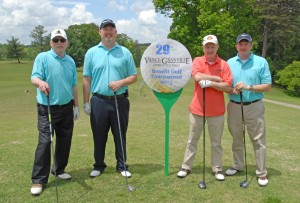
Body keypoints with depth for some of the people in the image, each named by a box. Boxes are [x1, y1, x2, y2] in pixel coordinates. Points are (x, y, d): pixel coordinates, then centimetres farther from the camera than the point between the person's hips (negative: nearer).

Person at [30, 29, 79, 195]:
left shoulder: (71, 61, 10)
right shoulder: (42, 57, -5)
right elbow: (34, 77, -18)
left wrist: (76, 106, 15)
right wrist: (40, 82, -41)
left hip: (66, 107, 5)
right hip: (47, 108, -5)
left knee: (65, 140, 10)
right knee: (44, 142, -7)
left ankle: (59, 169, 29)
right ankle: (39, 180, 0)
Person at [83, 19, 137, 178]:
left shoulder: (125, 52, 4)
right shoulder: (92, 53, 5)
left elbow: (134, 76, 6)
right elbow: (87, 79, 4)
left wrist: (120, 82, -13)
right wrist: (86, 102, 1)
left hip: (120, 101, 0)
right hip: (99, 101, 0)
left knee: (120, 135, 8)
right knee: (99, 136, 9)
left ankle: (122, 166, 22)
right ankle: (99, 165, 25)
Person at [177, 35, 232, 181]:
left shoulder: (224, 64, 0)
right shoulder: (197, 61, 0)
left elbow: (227, 87, -9)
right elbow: (197, 77, -21)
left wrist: (210, 83, -20)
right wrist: (217, 78, -13)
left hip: (216, 111, 0)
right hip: (197, 109, 0)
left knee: (216, 142, 11)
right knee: (192, 140, 12)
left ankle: (217, 169, 24)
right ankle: (186, 167, 23)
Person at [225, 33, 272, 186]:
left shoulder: (261, 62, -3)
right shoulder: (230, 63, 6)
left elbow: (267, 86, -6)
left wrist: (249, 87, -19)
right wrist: (232, 90, -14)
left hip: (254, 107, -3)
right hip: (234, 106, 3)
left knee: (258, 140, 1)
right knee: (236, 139, 15)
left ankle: (261, 173, 11)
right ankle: (237, 166, 31)